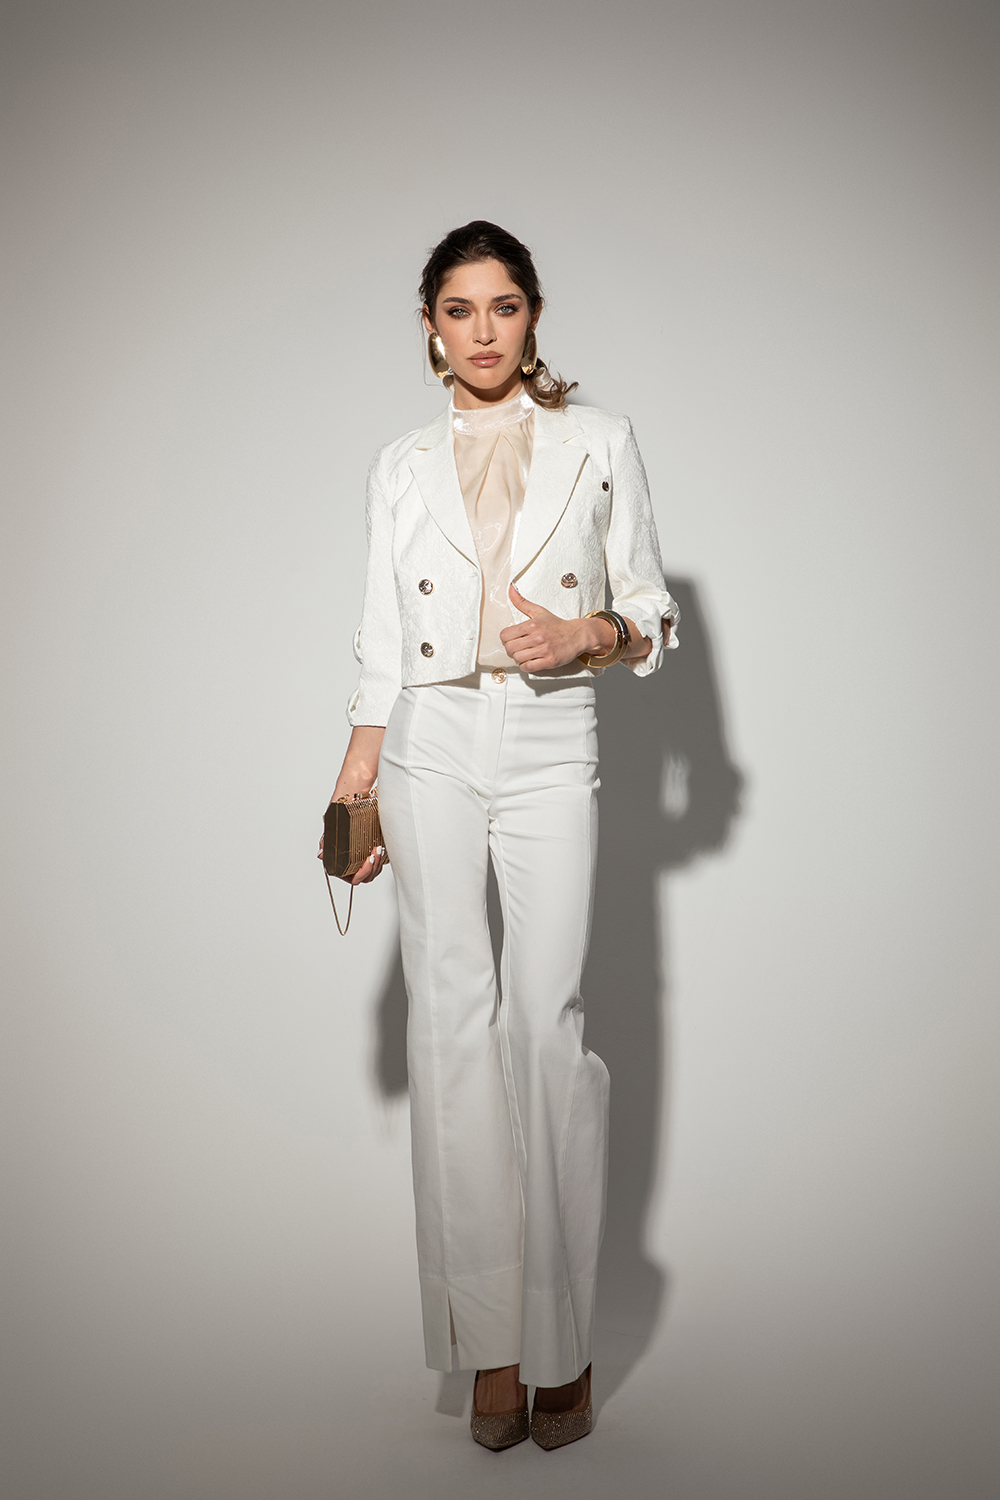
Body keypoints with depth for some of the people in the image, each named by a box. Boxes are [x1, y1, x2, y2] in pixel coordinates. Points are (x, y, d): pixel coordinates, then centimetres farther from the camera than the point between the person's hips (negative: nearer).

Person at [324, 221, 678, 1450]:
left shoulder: (599, 444, 7)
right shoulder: (401, 466, 12)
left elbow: (653, 615, 9)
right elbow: (383, 643, 11)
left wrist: (590, 633, -12)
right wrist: (355, 790, 6)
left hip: (551, 750, -1)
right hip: (431, 748, 2)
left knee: (546, 1019, -9)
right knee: (451, 1015, -2)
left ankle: (560, 1337, 6)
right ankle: (491, 1341, 7)